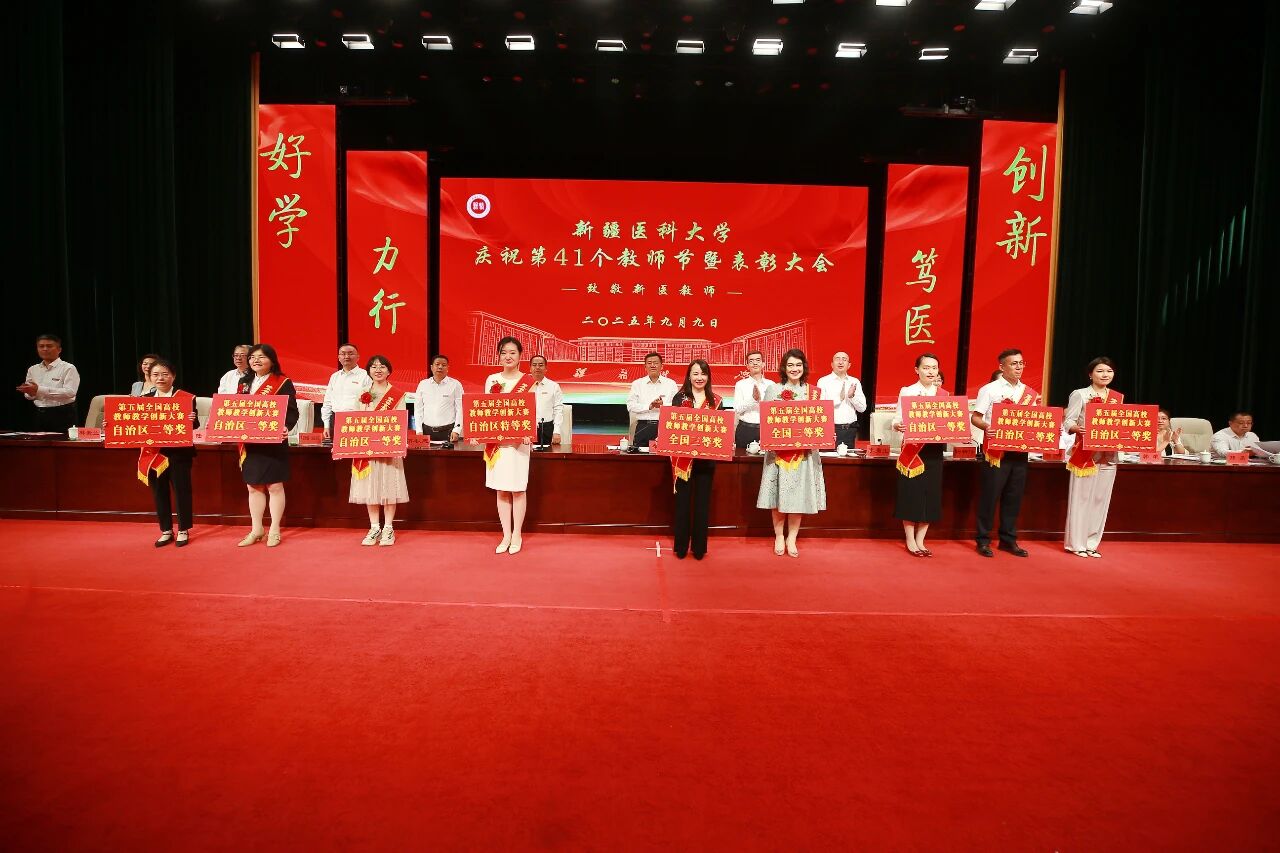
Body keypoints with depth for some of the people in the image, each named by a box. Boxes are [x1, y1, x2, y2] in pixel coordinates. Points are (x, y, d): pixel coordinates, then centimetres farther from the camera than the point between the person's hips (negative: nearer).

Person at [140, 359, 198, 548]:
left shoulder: (187, 398, -5)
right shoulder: (143, 400, 8)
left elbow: (194, 426, -10)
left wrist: (192, 420, -31)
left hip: (179, 453, -4)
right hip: (153, 454, 4)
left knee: (181, 490, 4)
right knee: (159, 493, 11)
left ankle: (183, 531, 17)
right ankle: (166, 531, 23)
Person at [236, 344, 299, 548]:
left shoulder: (283, 382, -4)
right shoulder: (244, 382, 15)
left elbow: (292, 411, -10)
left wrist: (286, 427, -28)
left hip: (273, 442, -6)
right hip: (249, 442, 6)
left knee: (274, 486, 1)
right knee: (253, 486, 10)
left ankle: (275, 531, 11)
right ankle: (256, 530, 20)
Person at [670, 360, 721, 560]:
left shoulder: (715, 401, 7)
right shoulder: (679, 398, 2)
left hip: (706, 457, 2)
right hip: (683, 455, -1)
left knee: (703, 502, 6)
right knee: (682, 501, 3)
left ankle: (699, 548, 15)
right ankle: (681, 547, 13)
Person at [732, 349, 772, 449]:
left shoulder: (771, 385, 8)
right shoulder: (741, 384, 5)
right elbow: (737, 410, -4)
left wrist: (760, 399, -15)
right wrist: (753, 399, -16)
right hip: (745, 430, -1)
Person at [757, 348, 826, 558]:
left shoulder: (813, 392, 7)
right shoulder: (773, 390, 4)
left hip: (804, 450, 1)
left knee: (798, 495, 3)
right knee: (779, 494, 2)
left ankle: (792, 538, 16)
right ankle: (779, 536, 17)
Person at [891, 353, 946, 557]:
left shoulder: (944, 394, 10)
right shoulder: (907, 392, -1)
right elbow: (897, 420, -4)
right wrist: (898, 426, -27)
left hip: (934, 449, 4)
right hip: (912, 448, -4)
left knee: (930, 494, 5)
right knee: (911, 493, -2)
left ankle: (920, 541, 15)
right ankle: (910, 541, 10)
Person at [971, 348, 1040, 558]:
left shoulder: (1030, 393, 12)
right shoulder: (989, 389, -3)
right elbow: (975, 417, -6)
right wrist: (987, 426, -26)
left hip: (1020, 450, 5)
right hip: (996, 449, -5)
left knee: (1014, 496, 9)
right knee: (990, 495, -1)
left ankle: (1008, 539, 20)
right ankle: (983, 540, 9)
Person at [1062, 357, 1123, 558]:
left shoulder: (1118, 397, 13)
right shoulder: (1080, 394, -3)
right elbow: (1068, 422, -8)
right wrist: (1079, 429, -28)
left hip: (1108, 455, 5)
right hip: (1085, 454, -5)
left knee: (1101, 499, 7)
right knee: (1081, 498, -2)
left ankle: (1092, 543, 15)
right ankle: (1076, 543, 5)